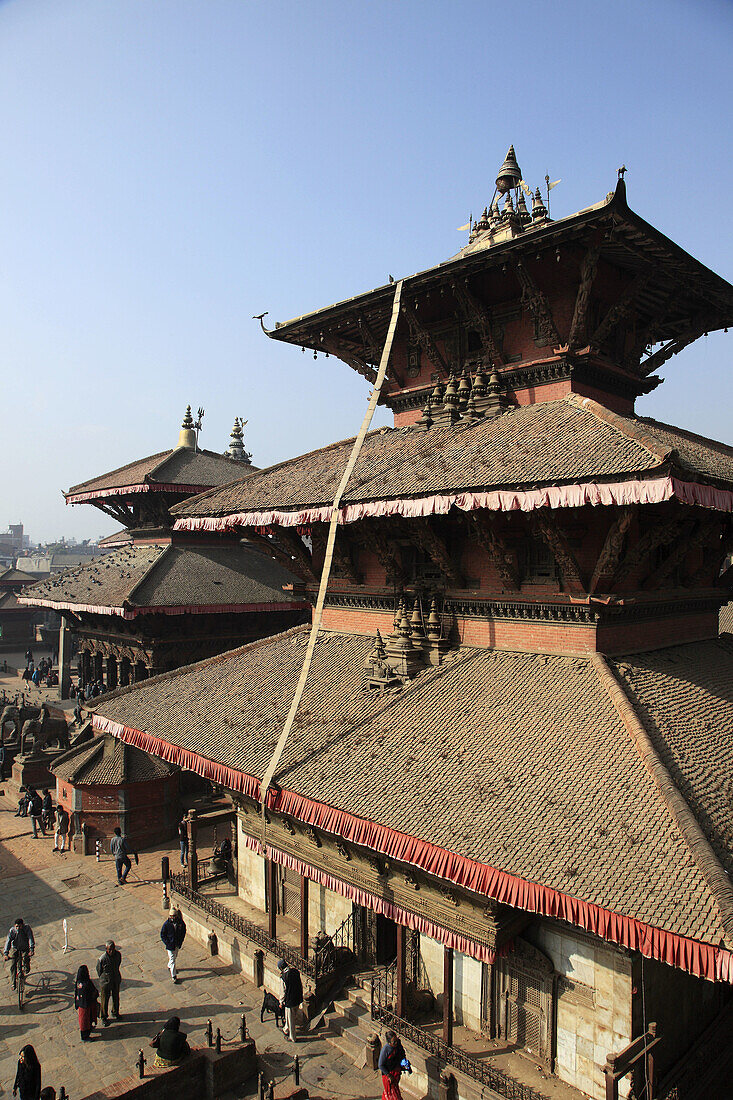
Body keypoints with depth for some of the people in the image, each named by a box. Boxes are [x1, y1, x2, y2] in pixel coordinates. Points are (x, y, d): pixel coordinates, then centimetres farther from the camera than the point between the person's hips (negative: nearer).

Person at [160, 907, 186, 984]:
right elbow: (162, 935, -9)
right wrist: (168, 944, -14)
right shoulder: (166, 923, -19)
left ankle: (169, 966, 52)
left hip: (177, 945, 3)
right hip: (170, 945, -3)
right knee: (172, 960, -2)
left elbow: (183, 934, 0)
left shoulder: (181, 923, -14)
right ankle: (174, 977, 9)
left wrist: (179, 943, -6)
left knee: (175, 956, 23)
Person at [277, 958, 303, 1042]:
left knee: (290, 1019, 13)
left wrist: (281, 1002, -2)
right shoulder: (295, 971, -4)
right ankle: (286, 1030, 46)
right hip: (298, 999, 7)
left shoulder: (284, 976, -24)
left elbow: (284, 991, -17)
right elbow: (301, 985, 6)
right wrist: (300, 996, 19)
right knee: (290, 1016, 27)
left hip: (290, 1000, -7)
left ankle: (292, 1038, 27)